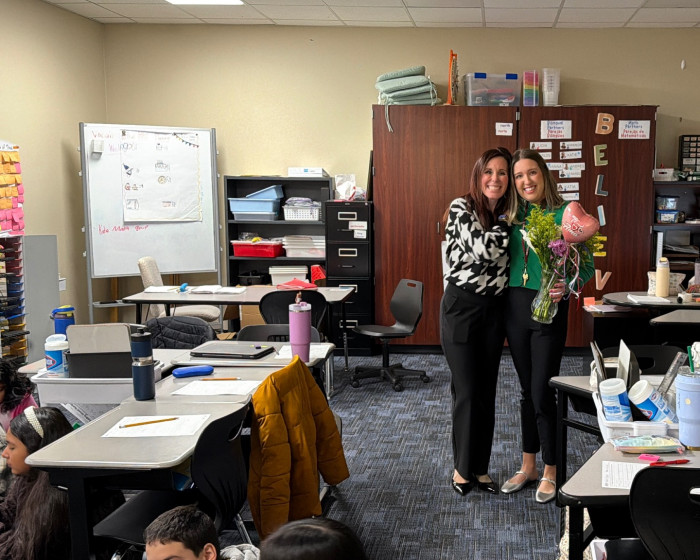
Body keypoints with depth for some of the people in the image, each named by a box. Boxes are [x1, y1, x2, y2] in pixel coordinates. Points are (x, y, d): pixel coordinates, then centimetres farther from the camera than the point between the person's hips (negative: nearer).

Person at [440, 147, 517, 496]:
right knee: (467, 391, 0)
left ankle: (480, 467, 22)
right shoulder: (462, 208, -11)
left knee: (487, 392, 10)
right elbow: (483, 250, -24)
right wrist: (506, 221, -12)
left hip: (494, 309, 6)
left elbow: (508, 261, 11)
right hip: (462, 307, -6)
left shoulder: (506, 215, 8)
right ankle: (462, 467, 17)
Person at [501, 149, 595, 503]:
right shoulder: (513, 215, 7)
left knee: (542, 392, -3)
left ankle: (550, 471, 14)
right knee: (527, 390, 14)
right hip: (515, 306, 5)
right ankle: (528, 466, 26)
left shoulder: (565, 214, -8)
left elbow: (587, 264, -10)